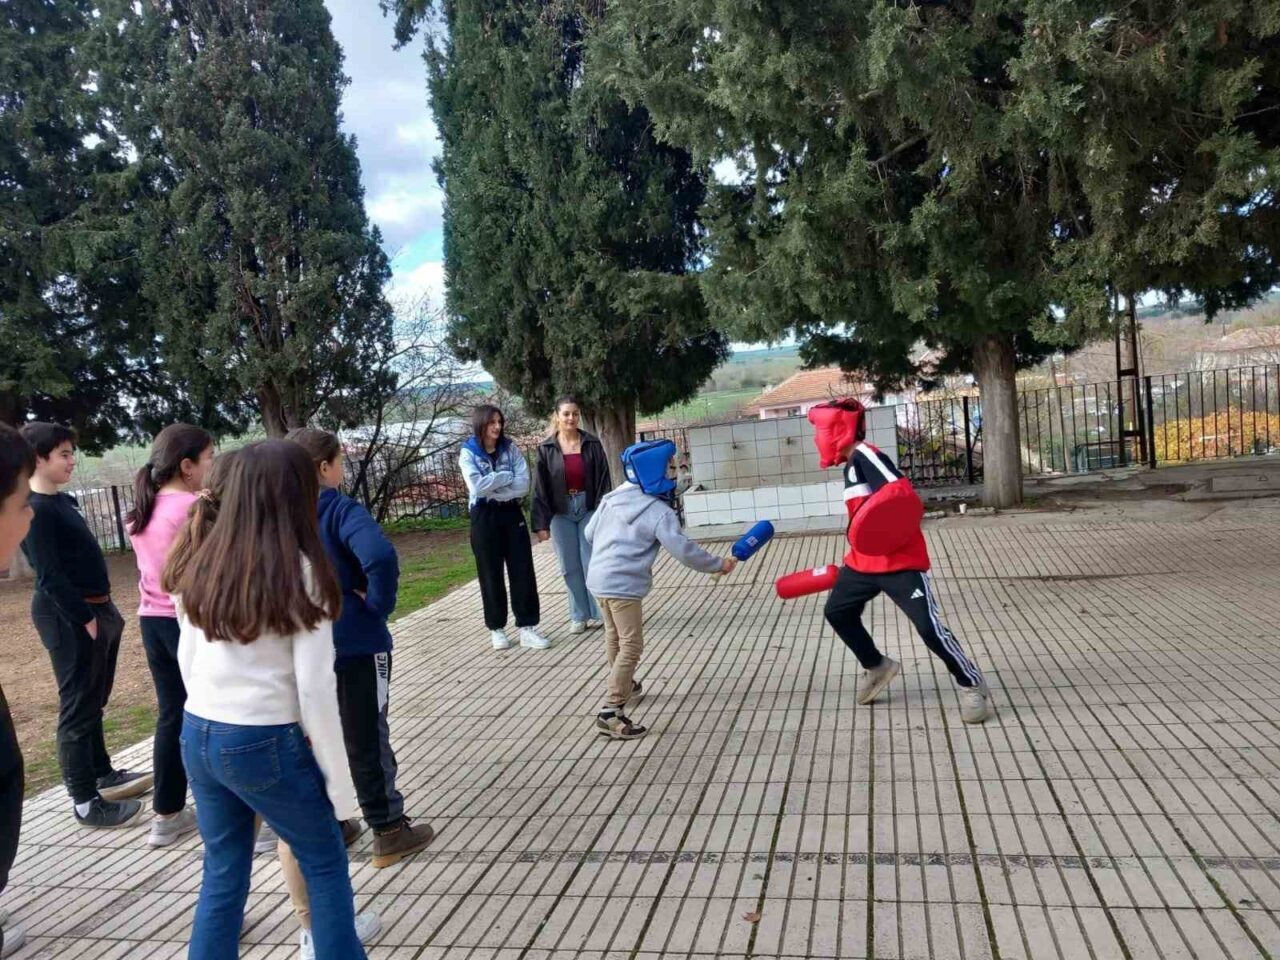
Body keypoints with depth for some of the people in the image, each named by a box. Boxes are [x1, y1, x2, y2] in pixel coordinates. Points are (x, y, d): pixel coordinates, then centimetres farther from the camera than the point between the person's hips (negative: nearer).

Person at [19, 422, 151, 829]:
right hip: (69, 616, -10)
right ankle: (85, 800, 6)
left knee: (93, 701, 19)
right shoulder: (35, 509, -16)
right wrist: (83, 616, -20)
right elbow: (49, 575, -20)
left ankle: (102, 773, 33)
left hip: (94, 610, 10)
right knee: (78, 706, -2)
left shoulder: (62, 501, 13)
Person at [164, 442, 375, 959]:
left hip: (197, 738, 6)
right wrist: (339, 781, -8)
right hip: (266, 744, -6)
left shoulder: (199, 565, 2)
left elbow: (186, 659, 10)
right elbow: (315, 688, -16)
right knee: (325, 862, 15)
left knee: (223, 873, 19)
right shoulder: (299, 571, -15)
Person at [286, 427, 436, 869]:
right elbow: (380, 556, -35)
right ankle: (390, 831, 15)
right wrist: (379, 602, -20)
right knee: (368, 737, 4)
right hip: (355, 643, -6)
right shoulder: (341, 510, -18)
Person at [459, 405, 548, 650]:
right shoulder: (468, 453, -4)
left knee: (522, 570, 0)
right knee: (491, 573, 5)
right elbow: (477, 486, -20)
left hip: (511, 513, 2)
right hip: (484, 517, -2)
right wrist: (506, 476, -12)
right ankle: (497, 628, 17)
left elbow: (524, 484, -8)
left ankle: (527, 628, 6)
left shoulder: (511, 449, 3)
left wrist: (491, 487, -15)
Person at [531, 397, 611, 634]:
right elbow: (540, 489, -1)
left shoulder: (592, 445, -3)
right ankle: (579, 615, 18)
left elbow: (604, 481, -3)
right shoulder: (546, 449, -1)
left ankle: (597, 612, 14)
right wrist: (541, 524, -5)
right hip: (561, 514, 1)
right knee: (570, 568, 7)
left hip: (589, 509, -1)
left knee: (592, 564, 1)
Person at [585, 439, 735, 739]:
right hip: (623, 584, -9)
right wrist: (718, 564, -3)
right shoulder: (658, 512, -12)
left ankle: (624, 686, 47)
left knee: (614, 636, 26)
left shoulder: (613, 497, 9)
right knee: (631, 646, -5)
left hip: (598, 578, 9)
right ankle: (610, 712, -11)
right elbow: (684, 550, -15)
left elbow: (590, 532, 18)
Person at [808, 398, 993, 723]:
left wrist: (888, 520, -39)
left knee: (929, 627, -12)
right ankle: (878, 667, 33)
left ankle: (973, 686, 5)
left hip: (901, 561, -10)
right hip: (864, 562, 10)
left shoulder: (865, 455, -15)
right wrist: (851, 563, 24)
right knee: (838, 612, 17)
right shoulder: (851, 466, 15)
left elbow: (903, 492, -27)